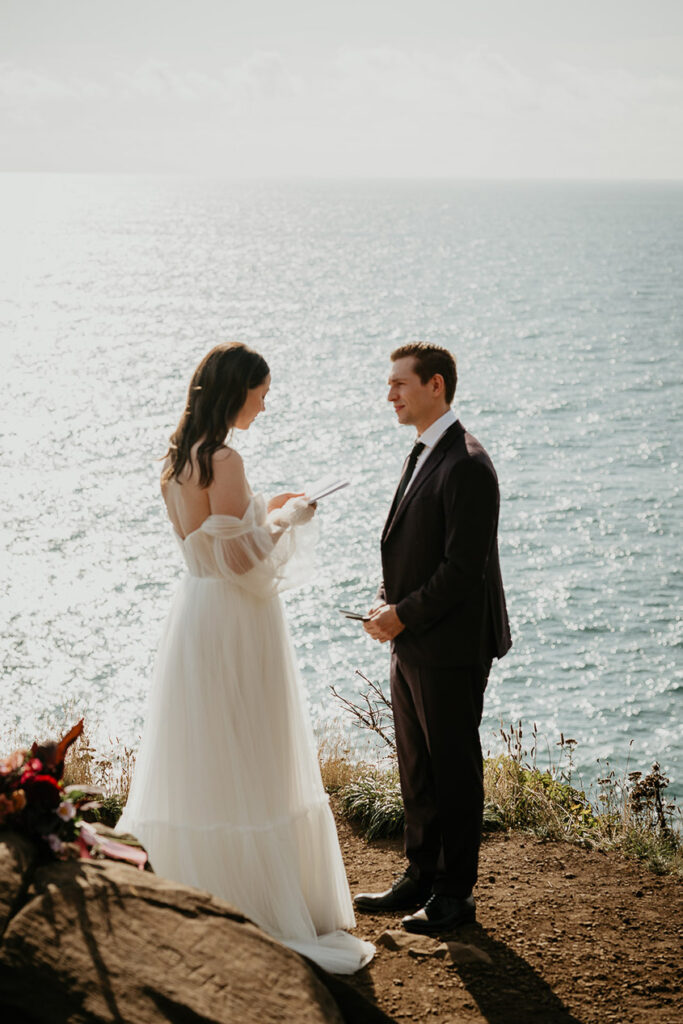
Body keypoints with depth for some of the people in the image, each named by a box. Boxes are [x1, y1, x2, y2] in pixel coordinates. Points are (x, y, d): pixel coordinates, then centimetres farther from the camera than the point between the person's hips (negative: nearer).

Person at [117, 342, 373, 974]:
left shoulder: (180, 458, 9)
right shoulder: (223, 459, -19)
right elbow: (242, 559, -21)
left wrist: (266, 512, 17)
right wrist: (286, 520, -7)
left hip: (196, 611, 9)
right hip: (235, 625, -9)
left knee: (199, 771, 16)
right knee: (253, 774, -1)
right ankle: (274, 918, 8)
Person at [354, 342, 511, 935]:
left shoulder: (466, 465, -18)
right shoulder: (423, 456, 13)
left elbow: (465, 567, -21)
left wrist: (405, 615, -15)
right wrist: (386, 603, 3)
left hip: (451, 647, -9)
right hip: (412, 645, 9)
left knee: (454, 770, 3)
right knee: (417, 769, 17)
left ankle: (456, 893, 14)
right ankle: (421, 878, 29)